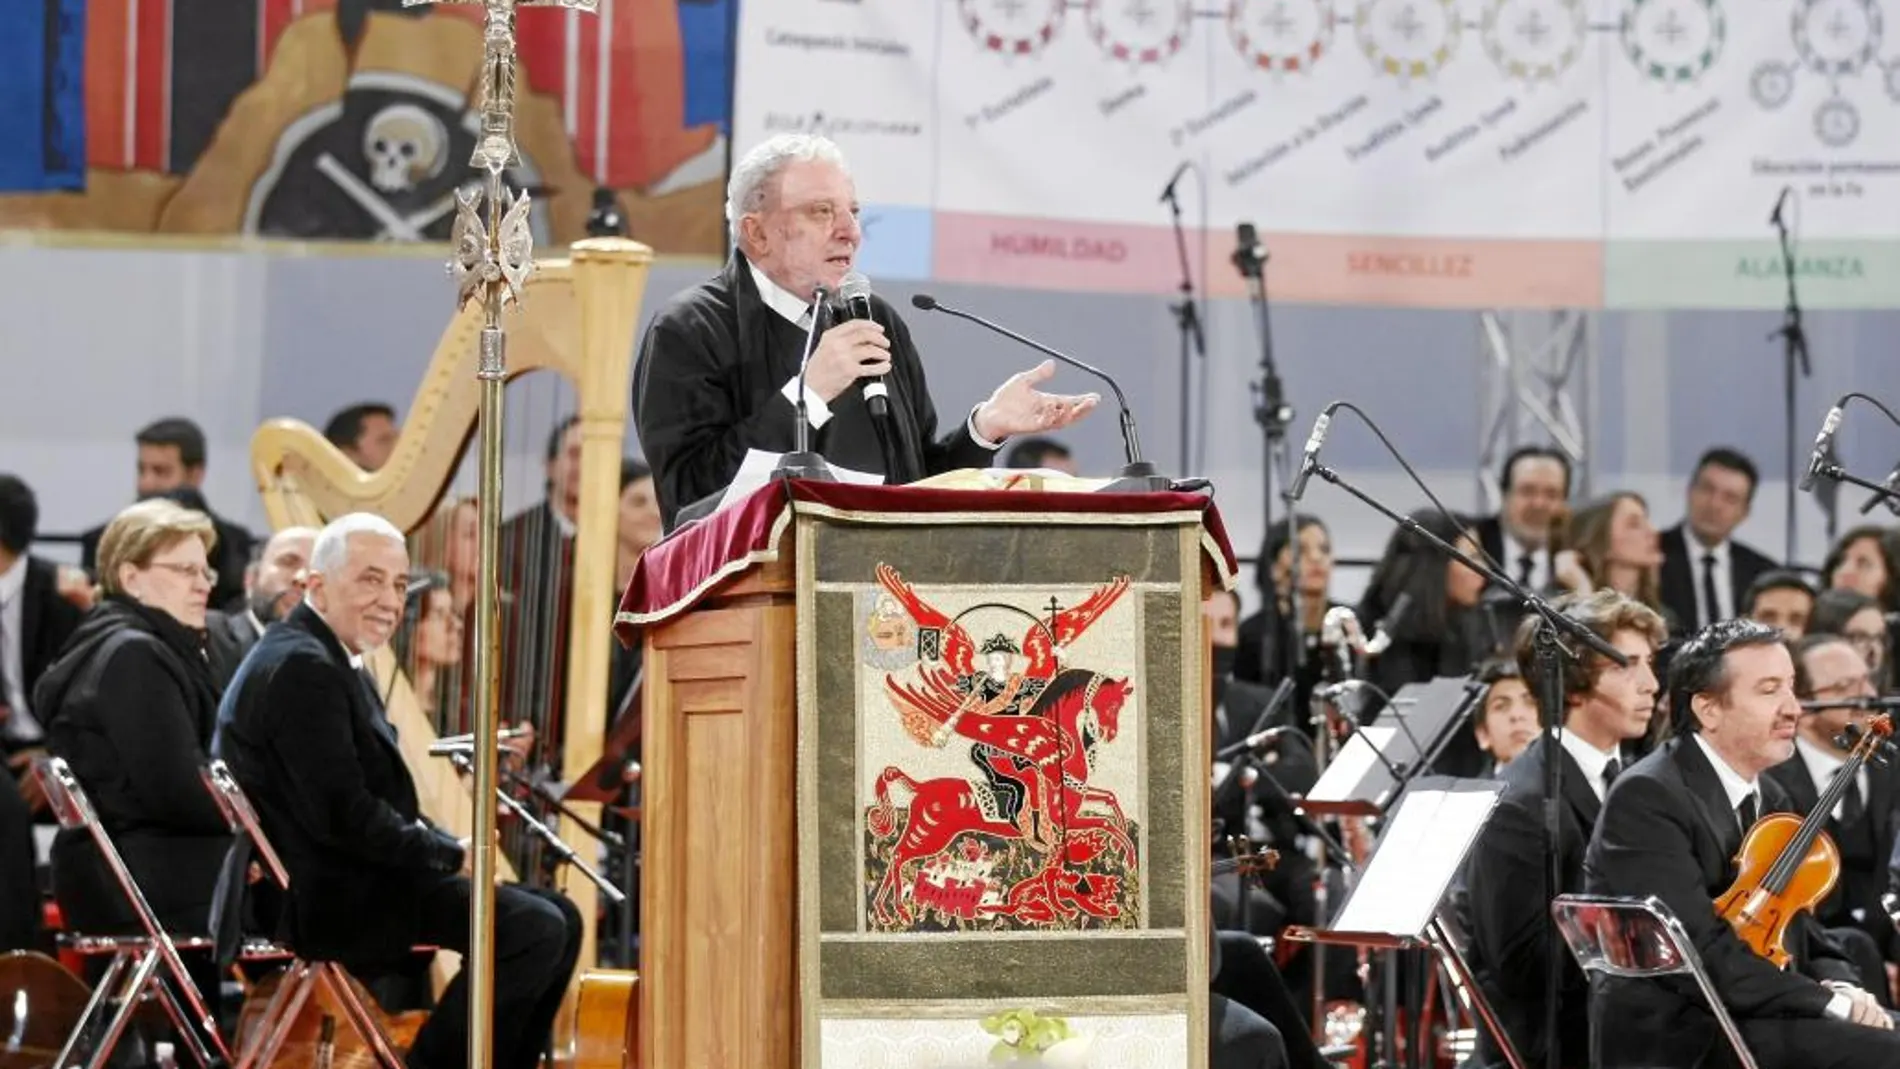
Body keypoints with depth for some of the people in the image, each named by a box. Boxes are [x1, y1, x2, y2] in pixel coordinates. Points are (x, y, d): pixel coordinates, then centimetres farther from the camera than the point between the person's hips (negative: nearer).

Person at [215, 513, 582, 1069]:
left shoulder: (328, 663, 19)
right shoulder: (301, 667, -16)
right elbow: (342, 814, -23)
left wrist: (441, 843, 3)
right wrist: (449, 853, -12)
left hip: (350, 883, 11)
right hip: (325, 898, -11)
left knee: (560, 919, 9)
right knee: (534, 930, -20)